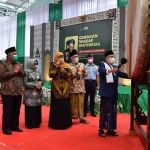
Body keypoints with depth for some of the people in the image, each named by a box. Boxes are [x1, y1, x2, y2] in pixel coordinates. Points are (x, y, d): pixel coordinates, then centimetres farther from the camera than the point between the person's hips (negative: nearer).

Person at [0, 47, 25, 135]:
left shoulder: (18, 64, 16)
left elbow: (24, 75, 14)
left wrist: (20, 71, -8)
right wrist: (15, 71, -15)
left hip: (18, 91, 6)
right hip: (8, 92, -6)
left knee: (16, 110, 11)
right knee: (7, 110, 0)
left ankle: (15, 126, 23)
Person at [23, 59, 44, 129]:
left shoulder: (38, 72, 11)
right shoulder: (26, 72, -5)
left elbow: (42, 81, 9)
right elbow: (25, 83, -11)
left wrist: (40, 83, -13)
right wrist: (34, 84, -17)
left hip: (38, 93, 5)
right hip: (30, 94, -5)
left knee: (37, 109, 8)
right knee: (30, 109, -1)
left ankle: (37, 123, 19)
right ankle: (29, 124, 11)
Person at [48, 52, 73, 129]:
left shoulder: (67, 66, 8)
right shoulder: (53, 65, 1)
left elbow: (70, 75, -1)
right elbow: (51, 75, -13)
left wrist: (65, 72, -18)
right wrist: (57, 67, -17)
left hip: (65, 89, 2)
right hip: (56, 88, -2)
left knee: (65, 106, 4)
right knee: (56, 107, 1)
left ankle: (65, 123, 15)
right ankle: (55, 124, 12)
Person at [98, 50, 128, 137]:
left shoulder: (115, 67, 19)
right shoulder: (102, 64, 2)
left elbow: (122, 74, 8)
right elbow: (101, 71, -19)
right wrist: (111, 70, -34)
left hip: (114, 92, 6)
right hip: (106, 92, -6)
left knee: (113, 110, 8)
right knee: (105, 110, -4)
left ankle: (110, 129, 17)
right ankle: (101, 129, 5)